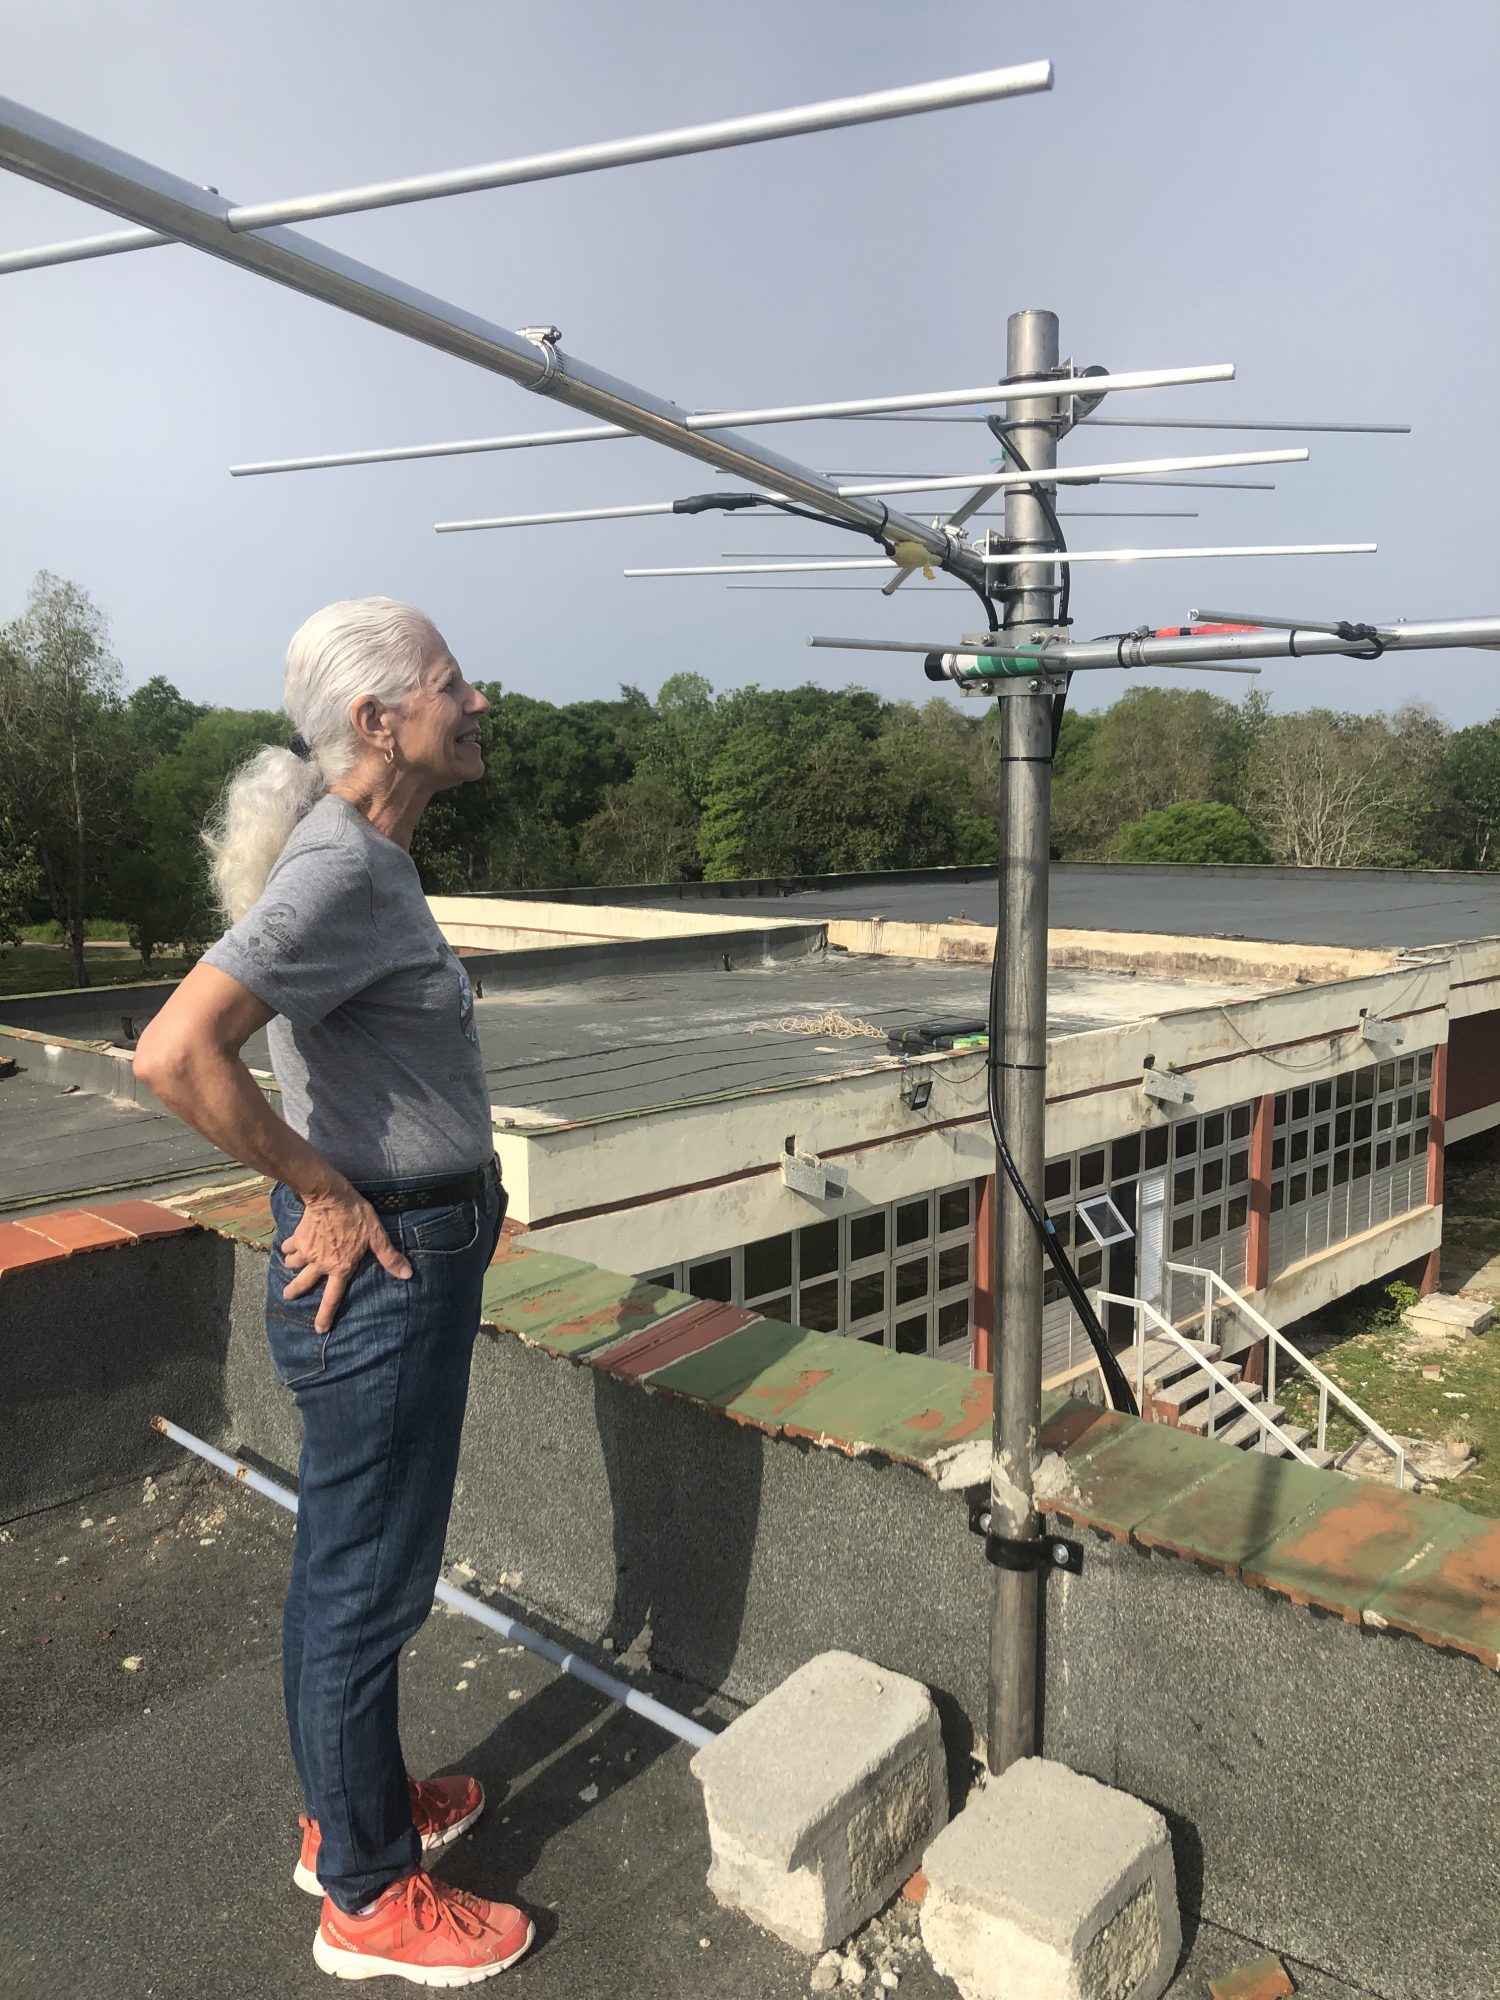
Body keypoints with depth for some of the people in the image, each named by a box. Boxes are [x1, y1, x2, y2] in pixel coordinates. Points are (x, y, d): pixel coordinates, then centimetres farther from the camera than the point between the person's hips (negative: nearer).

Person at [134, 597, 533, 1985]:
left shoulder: (369, 858, 8)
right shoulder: (339, 871, -23)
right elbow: (176, 1053, -32)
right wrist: (328, 1192, -20)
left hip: (417, 1248, 10)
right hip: (382, 1270, -10)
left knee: (346, 1559, 23)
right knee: (366, 1579, 7)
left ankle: (355, 1807, 44)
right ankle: (371, 1899, 28)